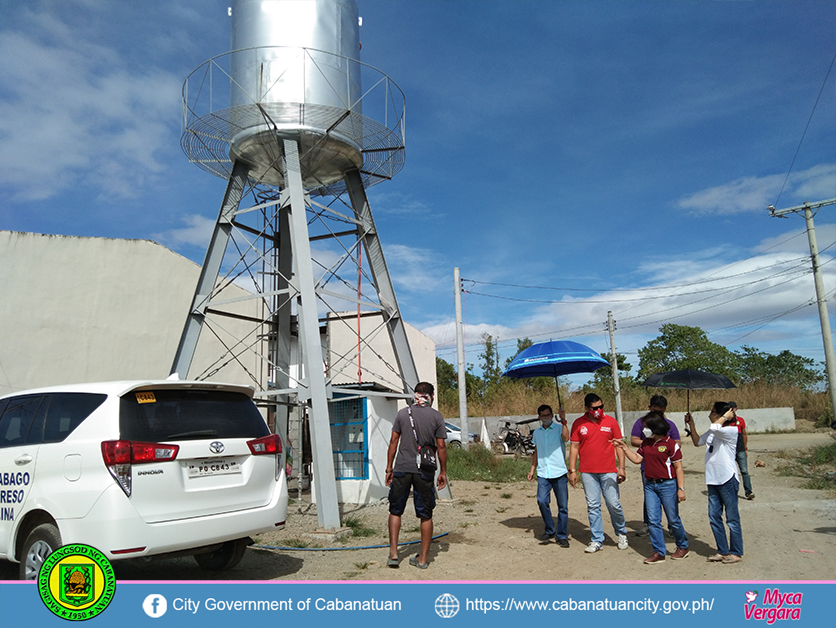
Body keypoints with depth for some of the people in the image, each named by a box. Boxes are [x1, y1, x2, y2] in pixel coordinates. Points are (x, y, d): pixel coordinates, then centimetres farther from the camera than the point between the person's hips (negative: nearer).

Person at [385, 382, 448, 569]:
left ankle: (393, 554, 8)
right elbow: (441, 446, 1)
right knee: (425, 515, 9)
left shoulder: (403, 413, 4)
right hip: (425, 471, 0)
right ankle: (423, 558, 15)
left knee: (395, 511, 13)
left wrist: (389, 468, 10)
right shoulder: (436, 416, 1)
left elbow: (393, 442, 4)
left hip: (402, 469, 1)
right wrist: (443, 472, 10)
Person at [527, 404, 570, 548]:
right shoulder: (536, 433, 14)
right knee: (542, 501, -11)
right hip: (543, 474, 3)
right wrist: (532, 470, 16)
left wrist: (563, 421, -26)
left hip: (559, 473, -3)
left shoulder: (559, 428, 0)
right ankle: (550, 530, 10)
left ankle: (562, 536, 14)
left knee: (563, 505, 0)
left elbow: (566, 438, -22)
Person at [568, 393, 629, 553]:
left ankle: (621, 534, 25)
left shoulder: (610, 421, 2)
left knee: (613, 504, 0)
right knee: (593, 506, 4)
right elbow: (574, 447, 5)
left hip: (608, 471, 0)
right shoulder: (578, 424, 2)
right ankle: (597, 540, 14)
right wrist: (572, 470, 2)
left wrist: (621, 468, -1)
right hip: (587, 472, 1)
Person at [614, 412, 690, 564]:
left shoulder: (671, 443, -10)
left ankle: (683, 547, 30)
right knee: (654, 520, 4)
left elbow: (678, 467, -9)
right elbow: (637, 459, 11)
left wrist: (681, 488, -11)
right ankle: (659, 552, 11)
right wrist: (624, 447, 2)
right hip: (650, 485, 6)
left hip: (667, 485, -5)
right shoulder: (646, 443, 8)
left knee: (673, 519, 7)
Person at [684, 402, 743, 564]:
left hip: (728, 479, -8)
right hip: (713, 480, 8)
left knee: (732, 518, 3)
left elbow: (714, 428, -31)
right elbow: (697, 442, 21)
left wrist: (726, 417, -15)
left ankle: (736, 553, 14)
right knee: (714, 517, 11)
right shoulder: (712, 433, 12)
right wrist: (691, 425, 12)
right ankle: (723, 551, 21)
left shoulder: (732, 431, -13)